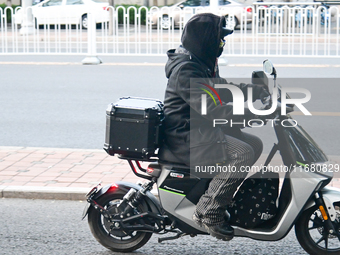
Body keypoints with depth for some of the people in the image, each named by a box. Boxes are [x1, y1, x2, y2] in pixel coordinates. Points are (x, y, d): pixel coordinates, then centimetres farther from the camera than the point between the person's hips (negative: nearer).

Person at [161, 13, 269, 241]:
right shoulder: (186, 70, -20)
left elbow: (222, 91, 24)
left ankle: (225, 193, 16)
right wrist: (253, 112, -30)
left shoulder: (204, 64, 13)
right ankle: (208, 212, -18)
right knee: (242, 154, -25)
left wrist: (258, 90, 9)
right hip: (186, 137, -11)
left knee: (255, 144, 11)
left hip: (202, 130, 11)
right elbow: (210, 108, -29)